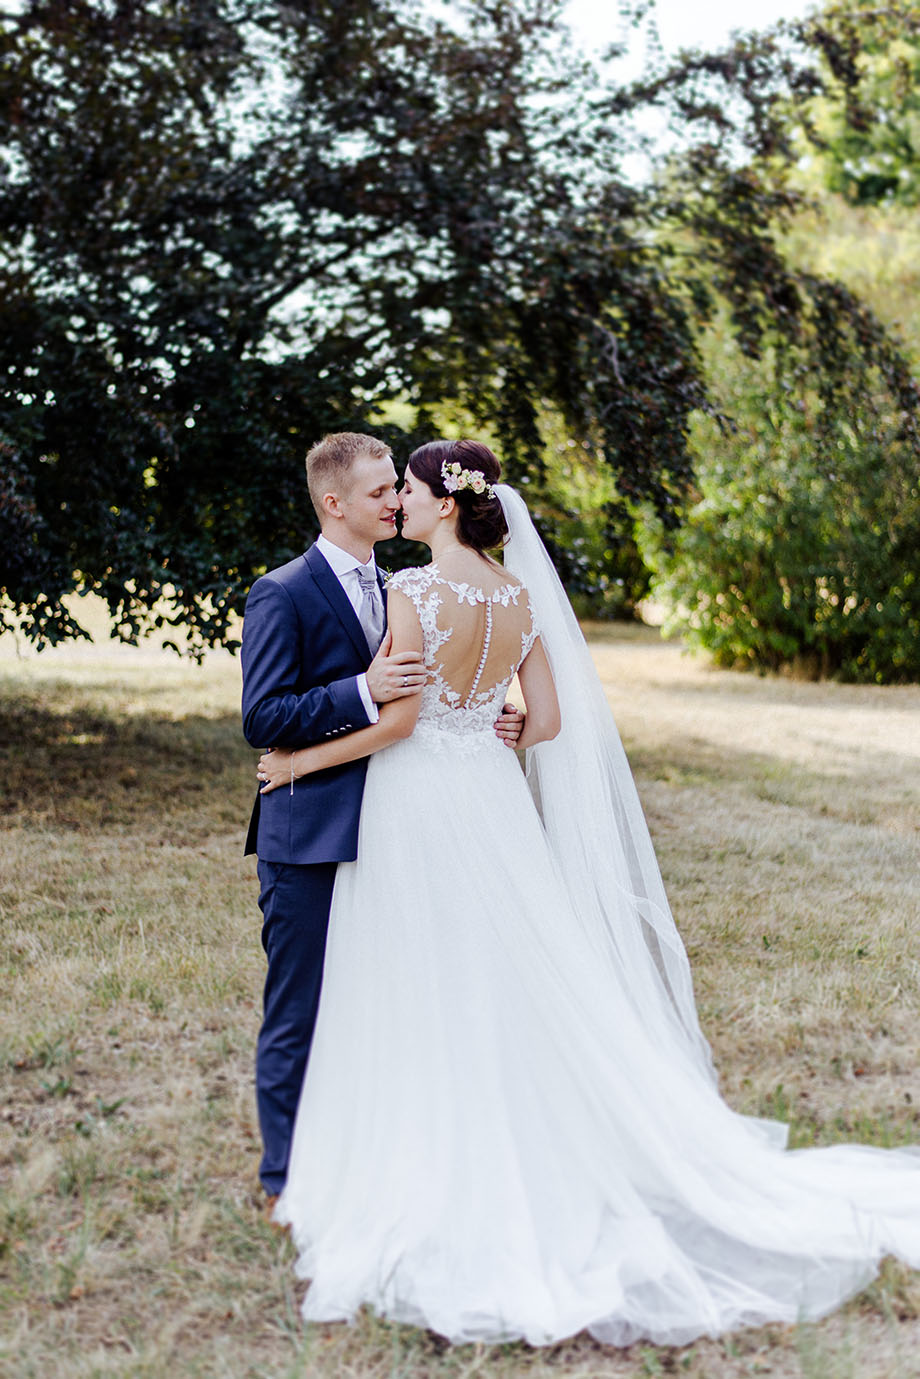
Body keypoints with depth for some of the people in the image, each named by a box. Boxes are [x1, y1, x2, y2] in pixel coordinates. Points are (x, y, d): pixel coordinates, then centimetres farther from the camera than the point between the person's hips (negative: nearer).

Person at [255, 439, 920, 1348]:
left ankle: (432, 1189, 13)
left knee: (426, 1005, 3)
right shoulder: (519, 594, 4)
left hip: (418, 805, -6)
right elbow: (549, 720, 5)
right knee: (513, 991, 14)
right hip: (491, 799, 7)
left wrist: (301, 760, -6)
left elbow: (396, 718, -18)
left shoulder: (412, 592, -16)